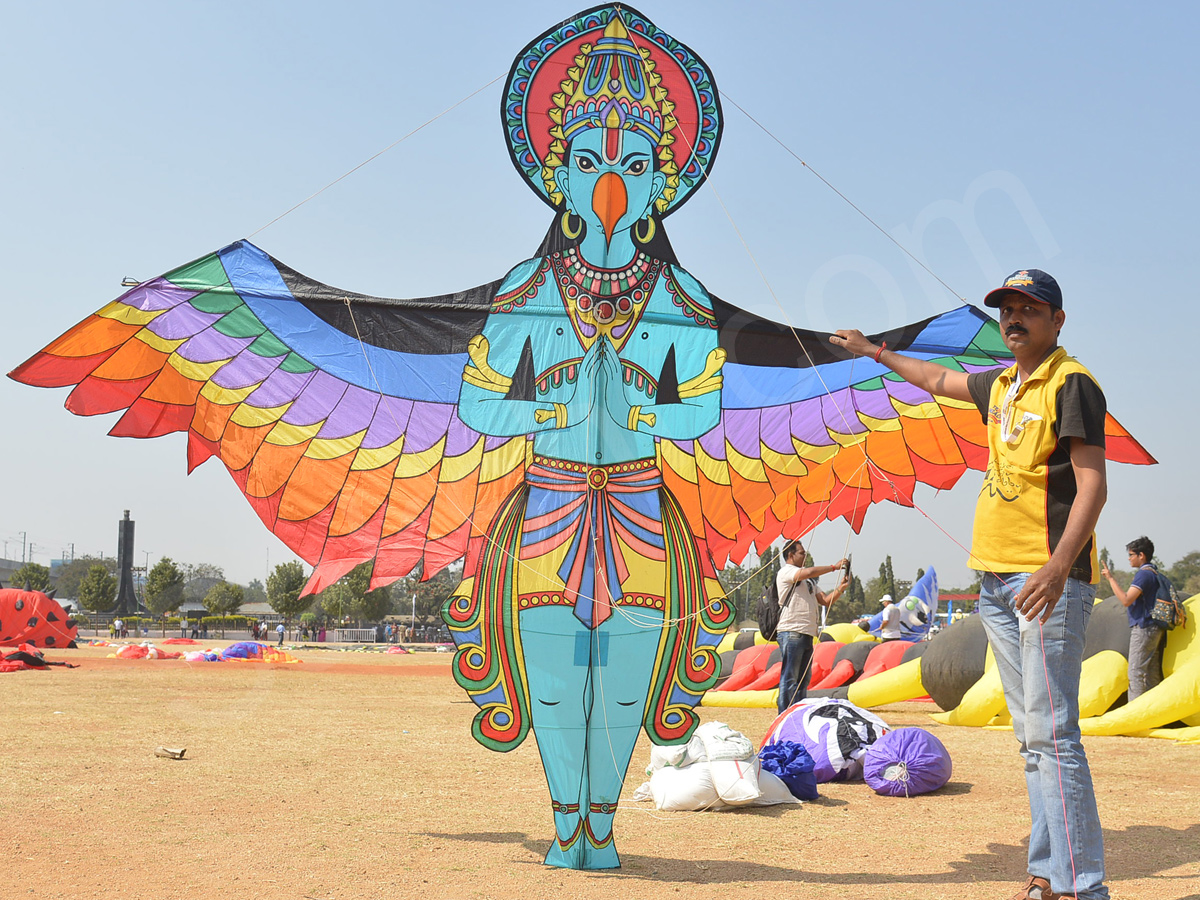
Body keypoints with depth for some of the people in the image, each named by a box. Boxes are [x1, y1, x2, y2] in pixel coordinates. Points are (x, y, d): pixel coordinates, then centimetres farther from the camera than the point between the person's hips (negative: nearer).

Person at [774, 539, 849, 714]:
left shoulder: (808, 581, 26)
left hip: (807, 634, 9)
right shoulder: (786, 571, -1)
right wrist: (834, 567, -9)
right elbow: (809, 572, -19)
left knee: (803, 680, 8)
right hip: (791, 633, -9)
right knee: (789, 678, -9)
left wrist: (841, 588, 4)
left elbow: (825, 600, 21)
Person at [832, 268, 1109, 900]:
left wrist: (1059, 566, -28)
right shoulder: (1001, 387, 18)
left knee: (1051, 733, -13)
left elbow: (1093, 483, -16)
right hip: (997, 581, 8)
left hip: (1048, 581, -8)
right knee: (1032, 737, 8)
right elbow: (939, 380, 39)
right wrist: (876, 353, 48)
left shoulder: (1070, 383, -6)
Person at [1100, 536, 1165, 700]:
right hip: (1155, 628, 10)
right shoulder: (1155, 574, 17)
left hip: (1143, 627, -10)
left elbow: (1126, 600, -22)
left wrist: (1110, 578, -17)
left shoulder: (1143, 574, -13)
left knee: (1137, 671, -10)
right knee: (1152, 673, 9)